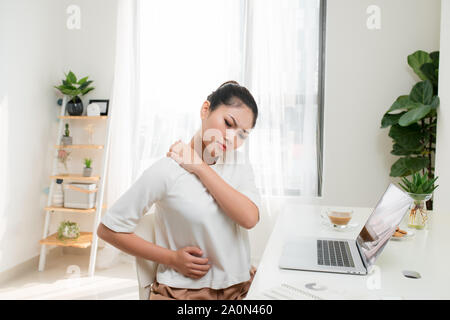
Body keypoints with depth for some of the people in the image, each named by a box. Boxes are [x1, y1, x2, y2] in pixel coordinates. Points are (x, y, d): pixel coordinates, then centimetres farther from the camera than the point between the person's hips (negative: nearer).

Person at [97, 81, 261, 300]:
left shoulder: (240, 164, -3)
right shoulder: (166, 171, -17)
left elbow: (249, 218, -21)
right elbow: (108, 229, -12)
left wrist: (200, 167, -20)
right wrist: (172, 259, -16)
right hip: (184, 292, -4)